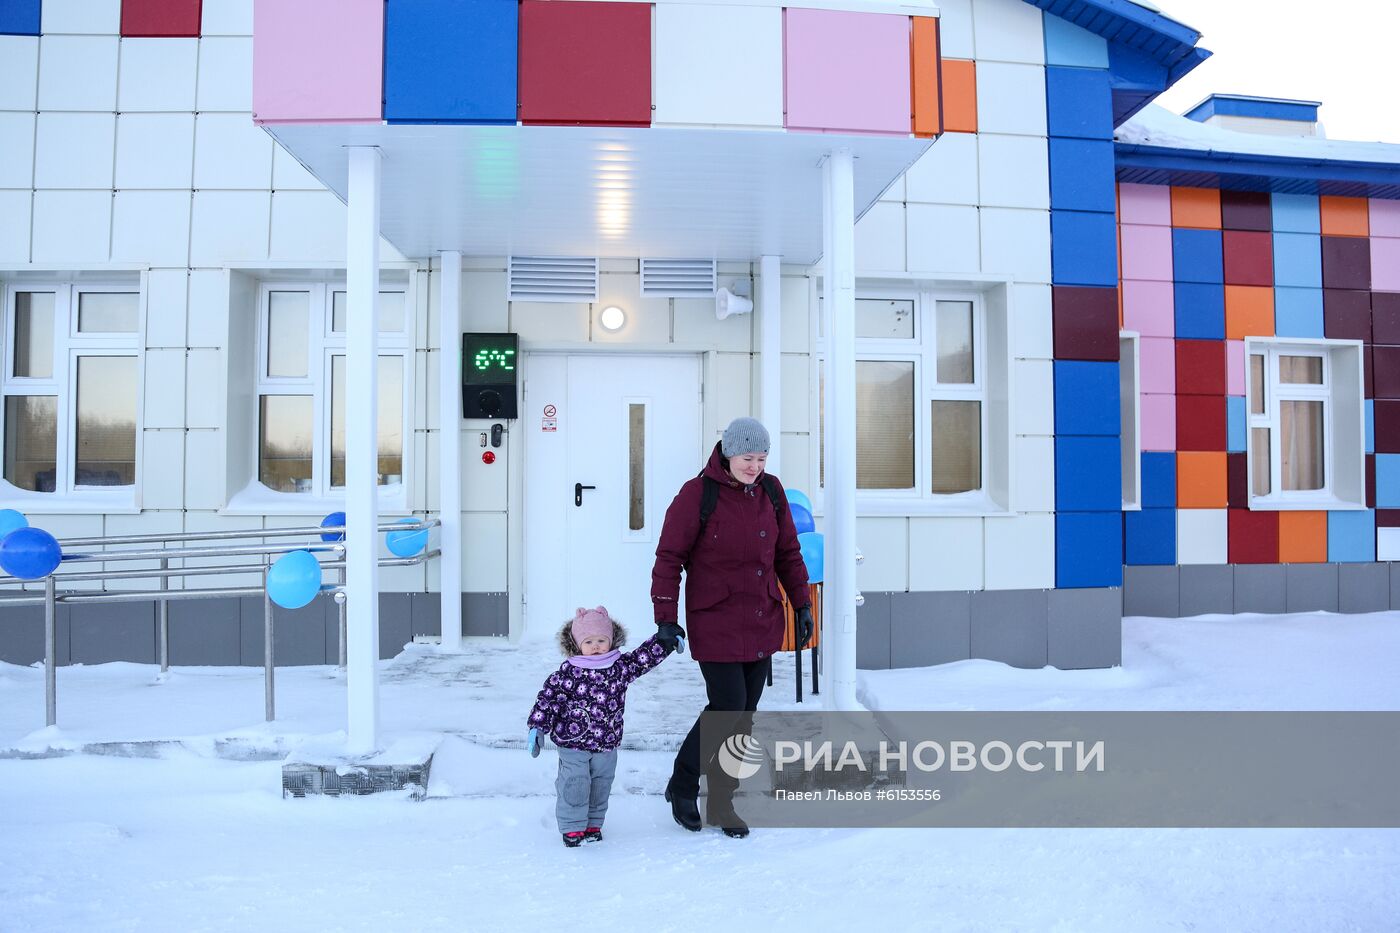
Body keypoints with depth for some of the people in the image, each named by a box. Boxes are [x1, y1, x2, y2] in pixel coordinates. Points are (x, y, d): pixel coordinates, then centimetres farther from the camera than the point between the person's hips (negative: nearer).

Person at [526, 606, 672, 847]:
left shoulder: (621, 666, 0)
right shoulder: (568, 672, -10)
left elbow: (645, 657, 8)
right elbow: (549, 698, -7)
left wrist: (668, 640, 2)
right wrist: (537, 727, -11)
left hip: (607, 744, 4)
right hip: (573, 744, -4)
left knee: (601, 786, 13)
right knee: (574, 786, -2)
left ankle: (593, 825, 29)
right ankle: (572, 827, 15)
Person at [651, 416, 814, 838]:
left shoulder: (771, 491, 5)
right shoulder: (698, 494, -12)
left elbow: (788, 552, 13)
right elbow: (669, 558, -9)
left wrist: (801, 604, 11)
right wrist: (665, 618, -12)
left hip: (763, 622, 6)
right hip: (715, 625, -6)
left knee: (745, 714, 10)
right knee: (727, 708, -9)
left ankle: (722, 804, 25)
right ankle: (682, 787, 17)